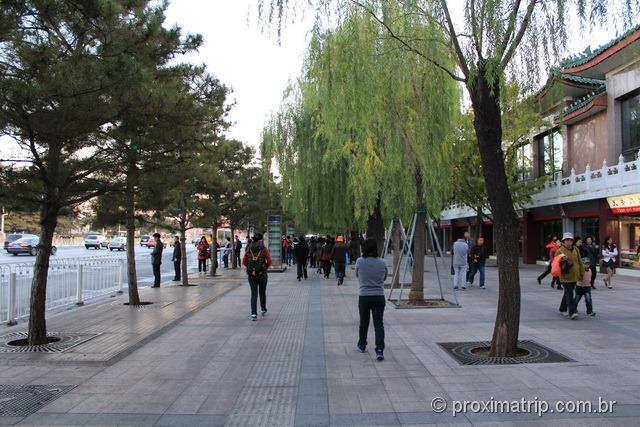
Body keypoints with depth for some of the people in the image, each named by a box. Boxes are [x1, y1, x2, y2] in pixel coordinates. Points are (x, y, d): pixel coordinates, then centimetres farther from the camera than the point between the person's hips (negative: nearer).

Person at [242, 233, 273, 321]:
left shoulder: (249, 249, 0)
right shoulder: (264, 249, -6)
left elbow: (244, 261, -1)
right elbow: (269, 261, -11)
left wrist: (250, 267, 12)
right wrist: (265, 267, 6)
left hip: (251, 274, 1)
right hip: (262, 274, -1)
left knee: (254, 294, 4)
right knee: (262, 293, 18)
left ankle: (254, 314, -6)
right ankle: (263, 310, 32)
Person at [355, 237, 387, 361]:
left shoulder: (360, 262, -11)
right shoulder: (382, 263, -6)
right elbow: (384, 278, 8)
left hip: (364, 296, 0)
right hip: (379, 297, 0)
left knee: (363, 323, 17)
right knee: (378, 323, 1)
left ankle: (362, 345, 33)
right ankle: (380, 349, -9)